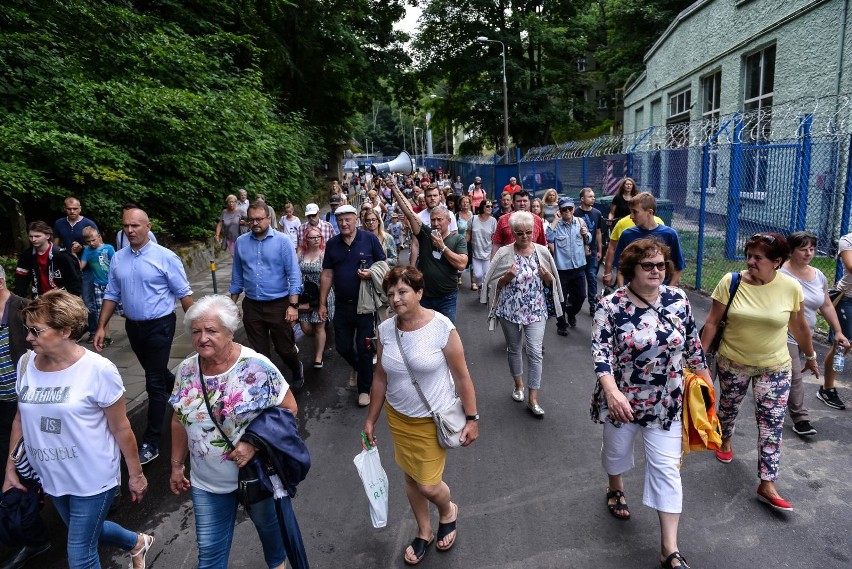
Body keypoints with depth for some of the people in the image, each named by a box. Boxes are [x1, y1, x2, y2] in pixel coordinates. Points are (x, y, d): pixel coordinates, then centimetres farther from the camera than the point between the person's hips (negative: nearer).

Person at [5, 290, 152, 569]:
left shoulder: (98, 370, -22)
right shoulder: (26, 364, -6)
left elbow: (121, 428, -14)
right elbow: (21, 419, 9)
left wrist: (135, 473, -7)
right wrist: (10, 467, 11)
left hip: (93, 479, -6)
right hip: (51, 478, 6)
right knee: (87, 532, 26)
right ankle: (137, 542, 52)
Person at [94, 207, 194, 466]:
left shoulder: (165, 257, -13)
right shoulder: (118, 258, 3)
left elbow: (183, 294, -10)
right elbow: (111, 295, 9)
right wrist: (101, 327, 6)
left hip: (159, 326, -6)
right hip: (133, 326, 6)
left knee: (154, 382, -3)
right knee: (157, 372, 21)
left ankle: (151, 443, 6)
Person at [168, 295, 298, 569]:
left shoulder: (256, 367, -22)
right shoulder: (186, 370, -7)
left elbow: (288, 408, -17)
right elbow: (180, 421, 6)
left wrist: (254, 444, -25)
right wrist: (177, 466, 9)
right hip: (206, 482, 3)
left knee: (268, 524, 24)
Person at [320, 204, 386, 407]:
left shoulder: (369, 239, -7)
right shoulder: (332, 244, 3)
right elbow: (327, 274, 5)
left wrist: (371, 273, -21)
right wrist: (323, 303, 5)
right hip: (342, 305, 4)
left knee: (364, 348, 3)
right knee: (342, 346, 13)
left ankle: (364, 389, 20)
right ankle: (357, 367, 45)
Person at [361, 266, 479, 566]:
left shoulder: (441, 327, -20)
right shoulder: (385, 330, -7)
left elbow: (462, 377, -13)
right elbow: (380, 378, 4)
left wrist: (472, 419, -9)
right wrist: (370, 420, 9)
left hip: (433, 419, -4)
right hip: (398, 417, 4)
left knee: (428, 485, 0)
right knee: (411, 477, 17)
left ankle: (448, 511, 37)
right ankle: (424, 532, 43)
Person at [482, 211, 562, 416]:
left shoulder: (542, 252, 0)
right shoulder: (504, 253, -7)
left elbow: (551, 283, 10)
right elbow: (493, 284, -3)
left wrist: (548, 278, -11)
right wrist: (507, 277, -20)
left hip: (536, 310, 0)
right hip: (510, 310, 0)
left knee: (535, 352, -5)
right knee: (514, 349, 16)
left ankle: (533, 400, 5)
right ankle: (518, 384, 41)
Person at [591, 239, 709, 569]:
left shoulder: (678, 300, -5)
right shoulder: (611, 306, -17)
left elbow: (692, 343, 7)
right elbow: (601, 353, -23)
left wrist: (705, 378, 13)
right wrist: (612, 391, -36)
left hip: (666, 402, 2)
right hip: (622, 399, -2)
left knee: (666, 467, 2)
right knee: (616, 450, 22)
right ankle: (616, 488, 56)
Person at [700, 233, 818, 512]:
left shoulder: (791, 287, -12)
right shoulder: (730, 282, -15)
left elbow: (799, 326, 4)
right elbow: (712, 322, -9)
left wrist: (810, 356, 15)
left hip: (774, 368, 0)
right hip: (732, 363, 0)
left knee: (772, 424, -1)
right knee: (728, 406, 21)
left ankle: (767, 485, 7)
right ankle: (725, 439, 53)